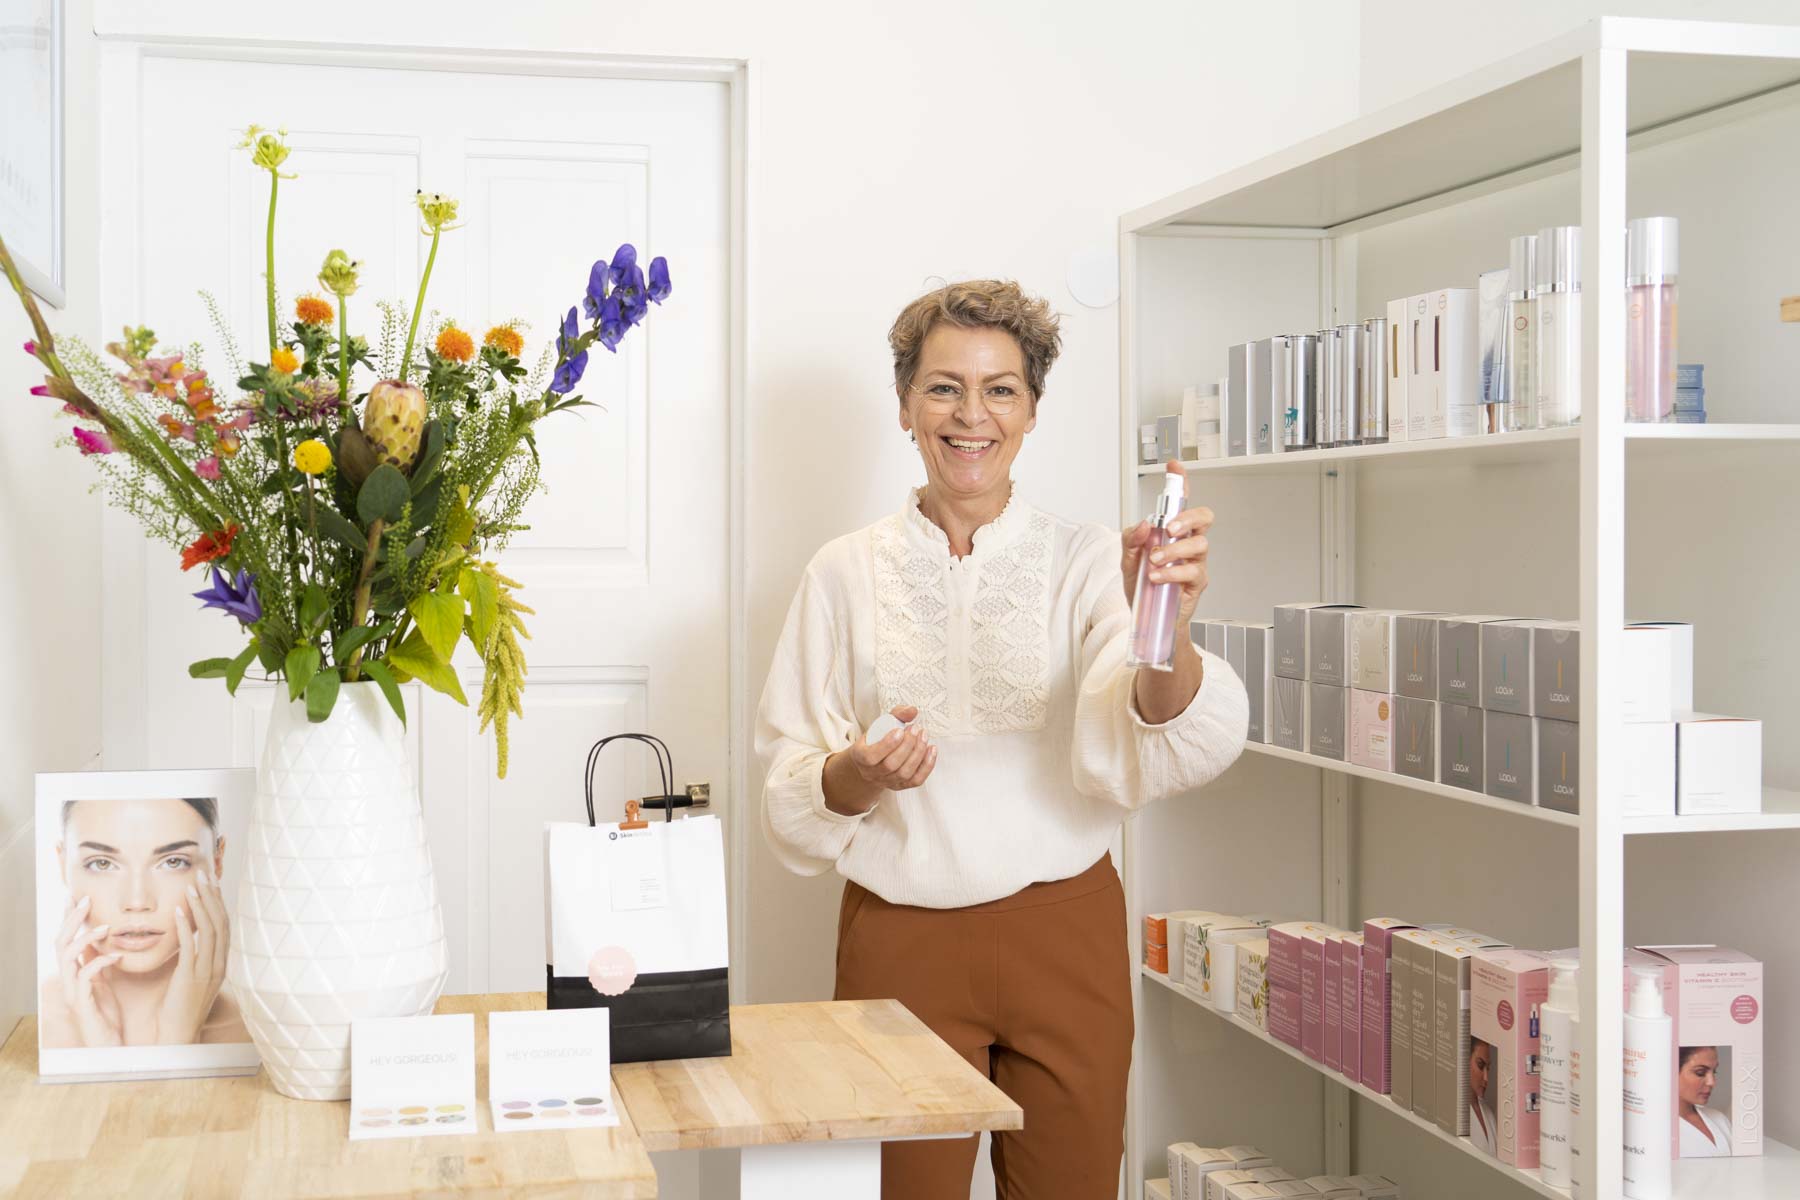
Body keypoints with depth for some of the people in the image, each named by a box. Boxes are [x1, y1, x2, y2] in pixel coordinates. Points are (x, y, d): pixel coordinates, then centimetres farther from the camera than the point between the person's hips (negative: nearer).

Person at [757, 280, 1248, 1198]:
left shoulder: (1082, 561, -2)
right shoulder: (847, 573, 1)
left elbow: (1148, 748, -20)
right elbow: (791, 798, 2)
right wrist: (858, 774, -19)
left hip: (1064, 937, 0)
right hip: (901, 941, 0)